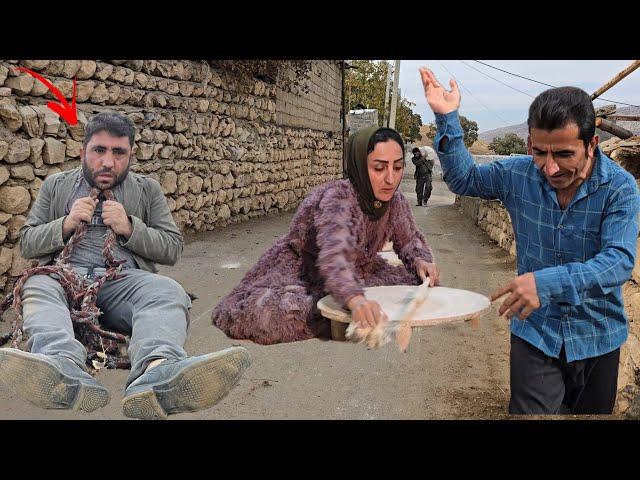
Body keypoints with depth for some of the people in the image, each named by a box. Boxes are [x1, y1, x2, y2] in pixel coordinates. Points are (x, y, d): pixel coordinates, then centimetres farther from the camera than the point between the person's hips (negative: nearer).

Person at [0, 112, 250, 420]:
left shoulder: (148, 190, 18)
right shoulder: (56, 186, 21)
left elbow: (173, 249, 11)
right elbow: (26, 245, 16)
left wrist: (129, 227, -5)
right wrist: (66, 223, -2)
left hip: (124, 279, -1)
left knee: (169, 291, -34)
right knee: (37, 288, -34)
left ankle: (155, 372, -64)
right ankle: (65, 369, -63)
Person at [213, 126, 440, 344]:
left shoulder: (395, 202, -12)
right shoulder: (338, 197, -32)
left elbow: (409, 240, 7)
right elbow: (334, 256, -49)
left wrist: (420, 260, -17)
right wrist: (355, 300, -68)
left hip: (356, 273, 6)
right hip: (300, 273, -5)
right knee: (275, 314, -34)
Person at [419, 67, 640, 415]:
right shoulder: (518, 174, -8)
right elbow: (464, 179, 7)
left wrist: (548, 282, -42)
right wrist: (447, 119, -7)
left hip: (597, 337, 0)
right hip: (534, 333, 0)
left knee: (592, 411, 20)